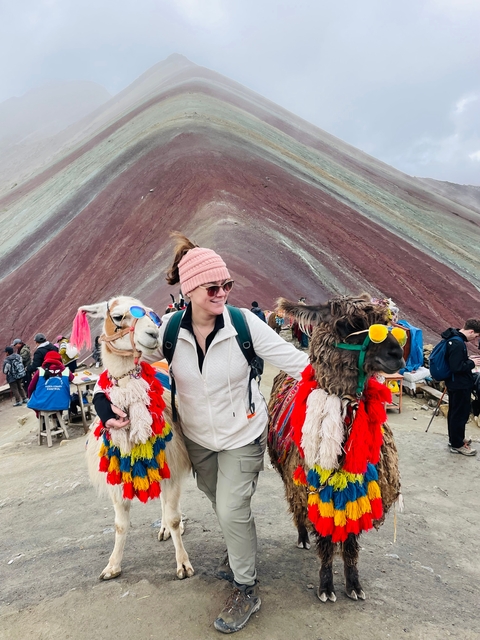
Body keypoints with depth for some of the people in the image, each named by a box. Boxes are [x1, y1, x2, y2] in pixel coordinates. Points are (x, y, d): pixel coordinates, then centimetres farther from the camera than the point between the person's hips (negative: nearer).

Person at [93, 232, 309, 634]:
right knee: (217, 498, 24)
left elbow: (291, 358, -22)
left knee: (232, 508, -3)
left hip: (243, 433, -4)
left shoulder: (244, 323, -24)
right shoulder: (168, 329, -17)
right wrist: (104, 403, -19)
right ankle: (240, 554, 55)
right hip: (197, 435, 4)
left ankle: (247, 590, 24)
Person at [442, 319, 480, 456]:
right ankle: (457, 445, 13)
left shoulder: (454, 338, 6)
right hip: (460, 385, -10)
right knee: (460, 414, 1)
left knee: (454, 412, 20)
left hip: (455, 384, 10)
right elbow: (456, 367, -28)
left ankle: (455, 439, 34)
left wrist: (468, 358, 6)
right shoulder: (458, 344, -27)